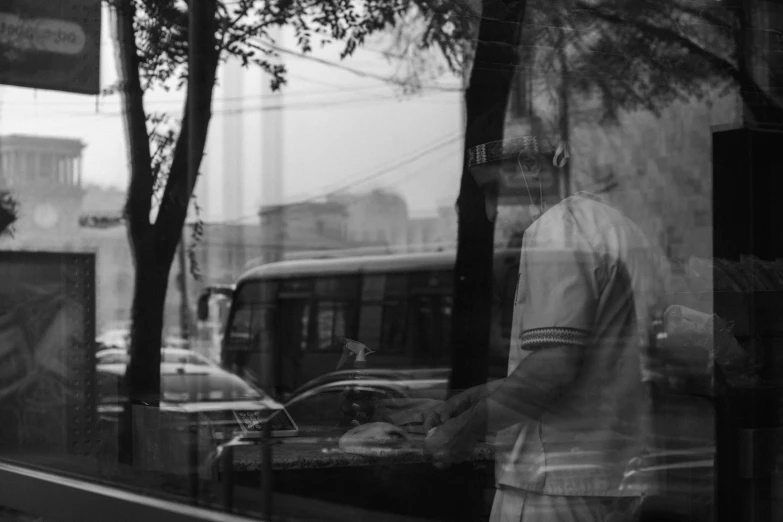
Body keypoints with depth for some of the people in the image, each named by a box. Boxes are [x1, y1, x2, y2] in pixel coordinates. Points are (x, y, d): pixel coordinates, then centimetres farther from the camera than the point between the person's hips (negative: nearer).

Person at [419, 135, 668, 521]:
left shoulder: (555, 229, -11)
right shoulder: (629, 232, 18)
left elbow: (553, 367, -20)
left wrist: (466, 429, -10)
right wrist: (474, 397, 16)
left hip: (556, 484, -9)